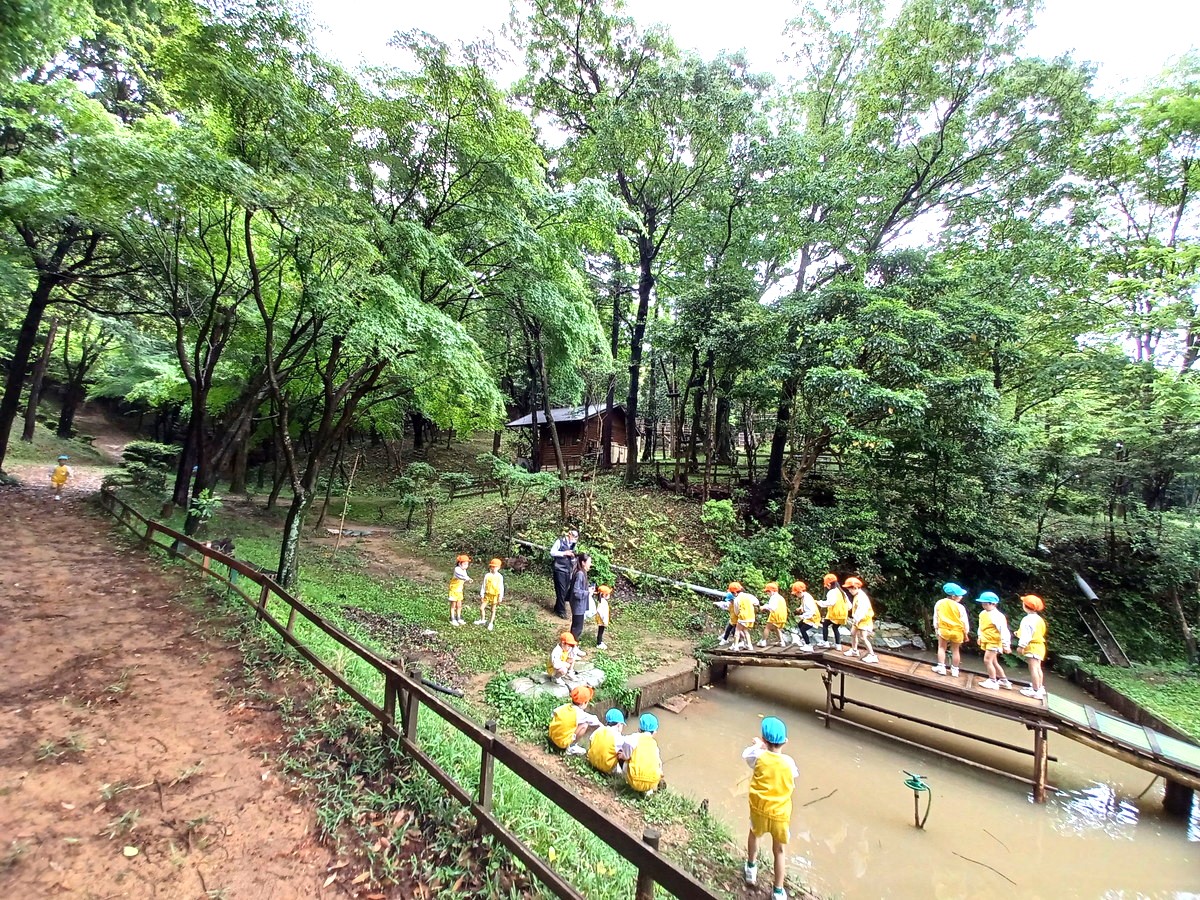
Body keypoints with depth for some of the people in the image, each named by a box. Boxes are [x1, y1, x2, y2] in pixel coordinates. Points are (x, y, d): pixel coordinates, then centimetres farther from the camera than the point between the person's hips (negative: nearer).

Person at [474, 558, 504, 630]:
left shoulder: (500, 577, -7)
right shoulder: (487, 575, -4)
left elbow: (501, 587, -5)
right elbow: (483, 585, 1)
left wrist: (500, 598, -6)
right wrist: (481, 595, 1)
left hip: (495, 596, -2)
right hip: (487, 594, 2)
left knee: (493, 610, 9)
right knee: (481, 608, 1)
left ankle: (491, 623, 24)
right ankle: (483, 620, 25)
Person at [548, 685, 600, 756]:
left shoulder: (565, 706, -3)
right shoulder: (580, 714, -18)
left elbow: (553, 716, 8)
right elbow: (595, 721, -9)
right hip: (564, 742, -7)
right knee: (585, 725, -11)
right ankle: (571, 747, -5)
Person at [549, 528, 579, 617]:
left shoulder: (573, 545, 12)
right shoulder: (560, 541, -5)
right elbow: (552, 552, -10)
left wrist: (573, 557, -2)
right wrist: (564, 553, -17)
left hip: (568, 570, 6)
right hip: (559, 569, -6)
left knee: (566, 590, 7)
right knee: (561, 590, -6)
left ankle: (557, 608, 23)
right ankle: (561, 611, 3)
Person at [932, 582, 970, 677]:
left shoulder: (939, 603, -4)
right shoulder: (960, 607, -14)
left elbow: (935, 618, 3)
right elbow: (965, 622, -7)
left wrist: (936, 629, 13)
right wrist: (966, 634, 6)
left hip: (943, 630, 1)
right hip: (957, 631, -1)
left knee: (941, 647, 14)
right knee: (955, 650, 13)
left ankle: (941, 667, 9)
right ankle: (955, 670, 20)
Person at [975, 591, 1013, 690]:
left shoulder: (997, 615, -21)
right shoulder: (983, 614, 5)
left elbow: (1004, 630, -22)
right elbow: (981, 627, 18)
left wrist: (1006, 645, -23)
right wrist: (980, 637, 21)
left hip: (994, 642, -9)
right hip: (986, 642, 9)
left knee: (987, 660, -13)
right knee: (994, 662, 18)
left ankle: (993, 682, -2)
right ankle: (1004, 681, 32)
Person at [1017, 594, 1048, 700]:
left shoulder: (1028, 619, -17)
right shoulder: (1039, 619, 14)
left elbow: (1026, 634, -22)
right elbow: (1041, 632, 20)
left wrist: (1021, 646, -20)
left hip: (1032, 646, -10)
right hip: (1039, 645, 10)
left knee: (1033, 668, -9)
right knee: (1038, 667, 18)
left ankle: (1036, 691, -10)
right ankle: (1040, 687, 27)